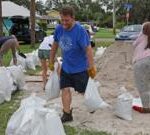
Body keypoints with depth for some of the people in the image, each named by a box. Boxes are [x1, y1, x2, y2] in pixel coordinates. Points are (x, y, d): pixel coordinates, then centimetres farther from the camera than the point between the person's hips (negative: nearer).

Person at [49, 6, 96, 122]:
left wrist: (91, 67, -23)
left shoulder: (80, 31, -23)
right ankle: (67, 114, 11)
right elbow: (55, 45, 8)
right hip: (66, 67, 5)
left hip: (80, 68, -5)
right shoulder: (59, 29, -6)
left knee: (83, 91, 10)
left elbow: (88, 49, -22)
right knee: (65, 89, 0)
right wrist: (51, 62, 13)